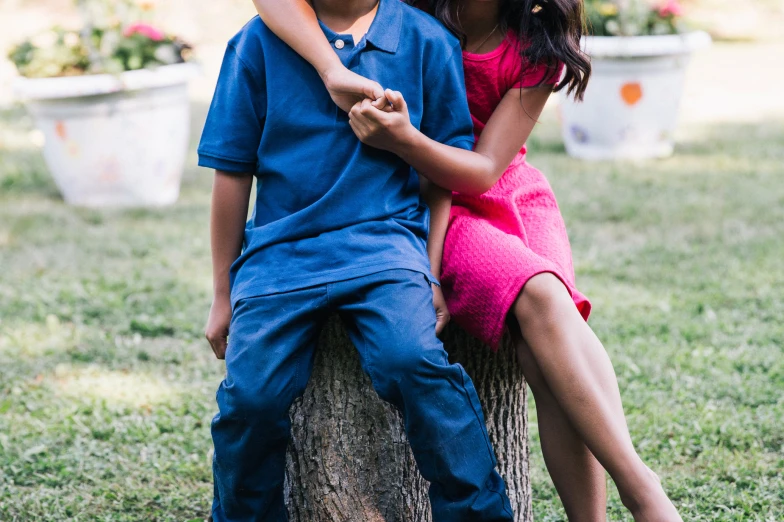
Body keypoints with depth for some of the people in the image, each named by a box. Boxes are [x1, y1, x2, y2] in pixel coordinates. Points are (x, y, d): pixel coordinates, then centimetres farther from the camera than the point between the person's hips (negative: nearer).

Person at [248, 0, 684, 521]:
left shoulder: (538, 47, -6)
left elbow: (485, 169, -12)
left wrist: (403, 139, -32)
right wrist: (333, 70, -38)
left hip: (515, 196, 3)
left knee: (545, 357, -27)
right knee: (540, 299, -31)